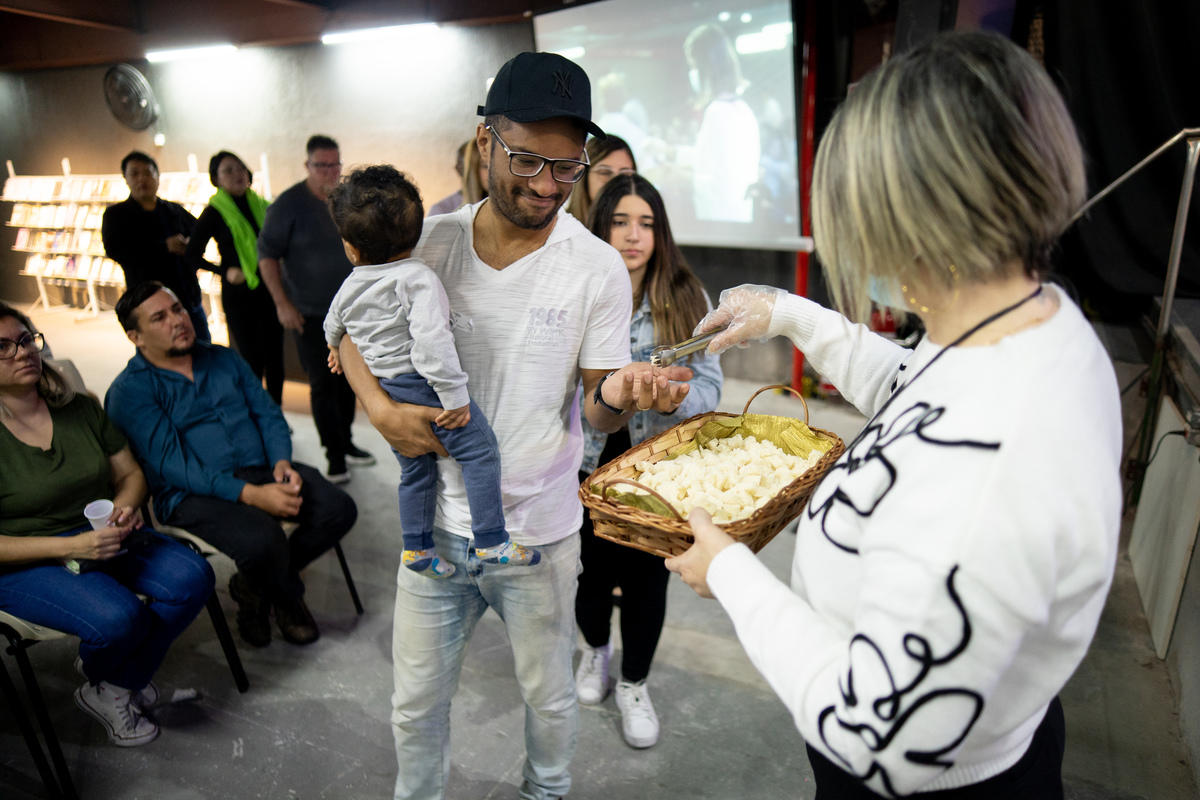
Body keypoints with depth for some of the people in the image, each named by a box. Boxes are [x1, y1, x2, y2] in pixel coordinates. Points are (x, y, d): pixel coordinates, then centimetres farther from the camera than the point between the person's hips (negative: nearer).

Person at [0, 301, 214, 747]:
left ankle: (116, 684, 5)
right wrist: (71, 546, -25)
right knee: (118, 617, -31)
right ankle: (97, 678, 9)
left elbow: (130, 474, 12)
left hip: (101, 537, 5)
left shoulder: (81, 410, 5)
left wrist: (125, 506, -11)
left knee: (192, 577, -19)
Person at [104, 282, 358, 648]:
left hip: (261, 471, 6)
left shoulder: (223, 358, 16)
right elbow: (171, 465, -14)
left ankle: (256, 587, 8)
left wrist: (281, 461, -9)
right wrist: (251, 494, -24)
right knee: (261, 539, -34)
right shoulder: (130, 391, -4)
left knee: (339, 509, -15)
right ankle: (289, 599, 4)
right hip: (194, 495, -5)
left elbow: (267, 412, 13)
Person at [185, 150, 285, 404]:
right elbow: (192, 255, 0)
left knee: (274, 357, 7)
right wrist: (225, 271, -14)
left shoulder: (261, 205, 10)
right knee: (252, 360, -4)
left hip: (269, 288, 4)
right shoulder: (214, 212, -2)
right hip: (239, 293, -4)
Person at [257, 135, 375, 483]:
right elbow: (267, 255, -8)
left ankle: (345, 442, 29)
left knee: (347, 379, 13)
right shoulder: (289, 203, -10)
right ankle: (335, 457, 6)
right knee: (323, 384, -3)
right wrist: (282, 303, -14)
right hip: (311, 314, -5)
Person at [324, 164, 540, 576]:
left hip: (384, 390, 8)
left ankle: (416, 547, 29)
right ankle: (491, 541, -6)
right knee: (480, 451, -4)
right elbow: (430, 339, -28)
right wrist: (454, 396, -24)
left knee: (415, 470, 19)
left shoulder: (349, 287, 8)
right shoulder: (417, 278, -16)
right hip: (421, 385, -8)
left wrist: (335, 349, 53)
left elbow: (333, 325, 29)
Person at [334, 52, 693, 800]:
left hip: (538, 533, -1)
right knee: (417, 700, 20)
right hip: (436, 520, 2)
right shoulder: (430, 240, -6)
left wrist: (618, 395, -32)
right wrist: (381, 408, -14)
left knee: (550, 697, 20)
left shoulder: (599, 270, -12)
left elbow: (597, 411, -8)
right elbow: (355, 327, 6)